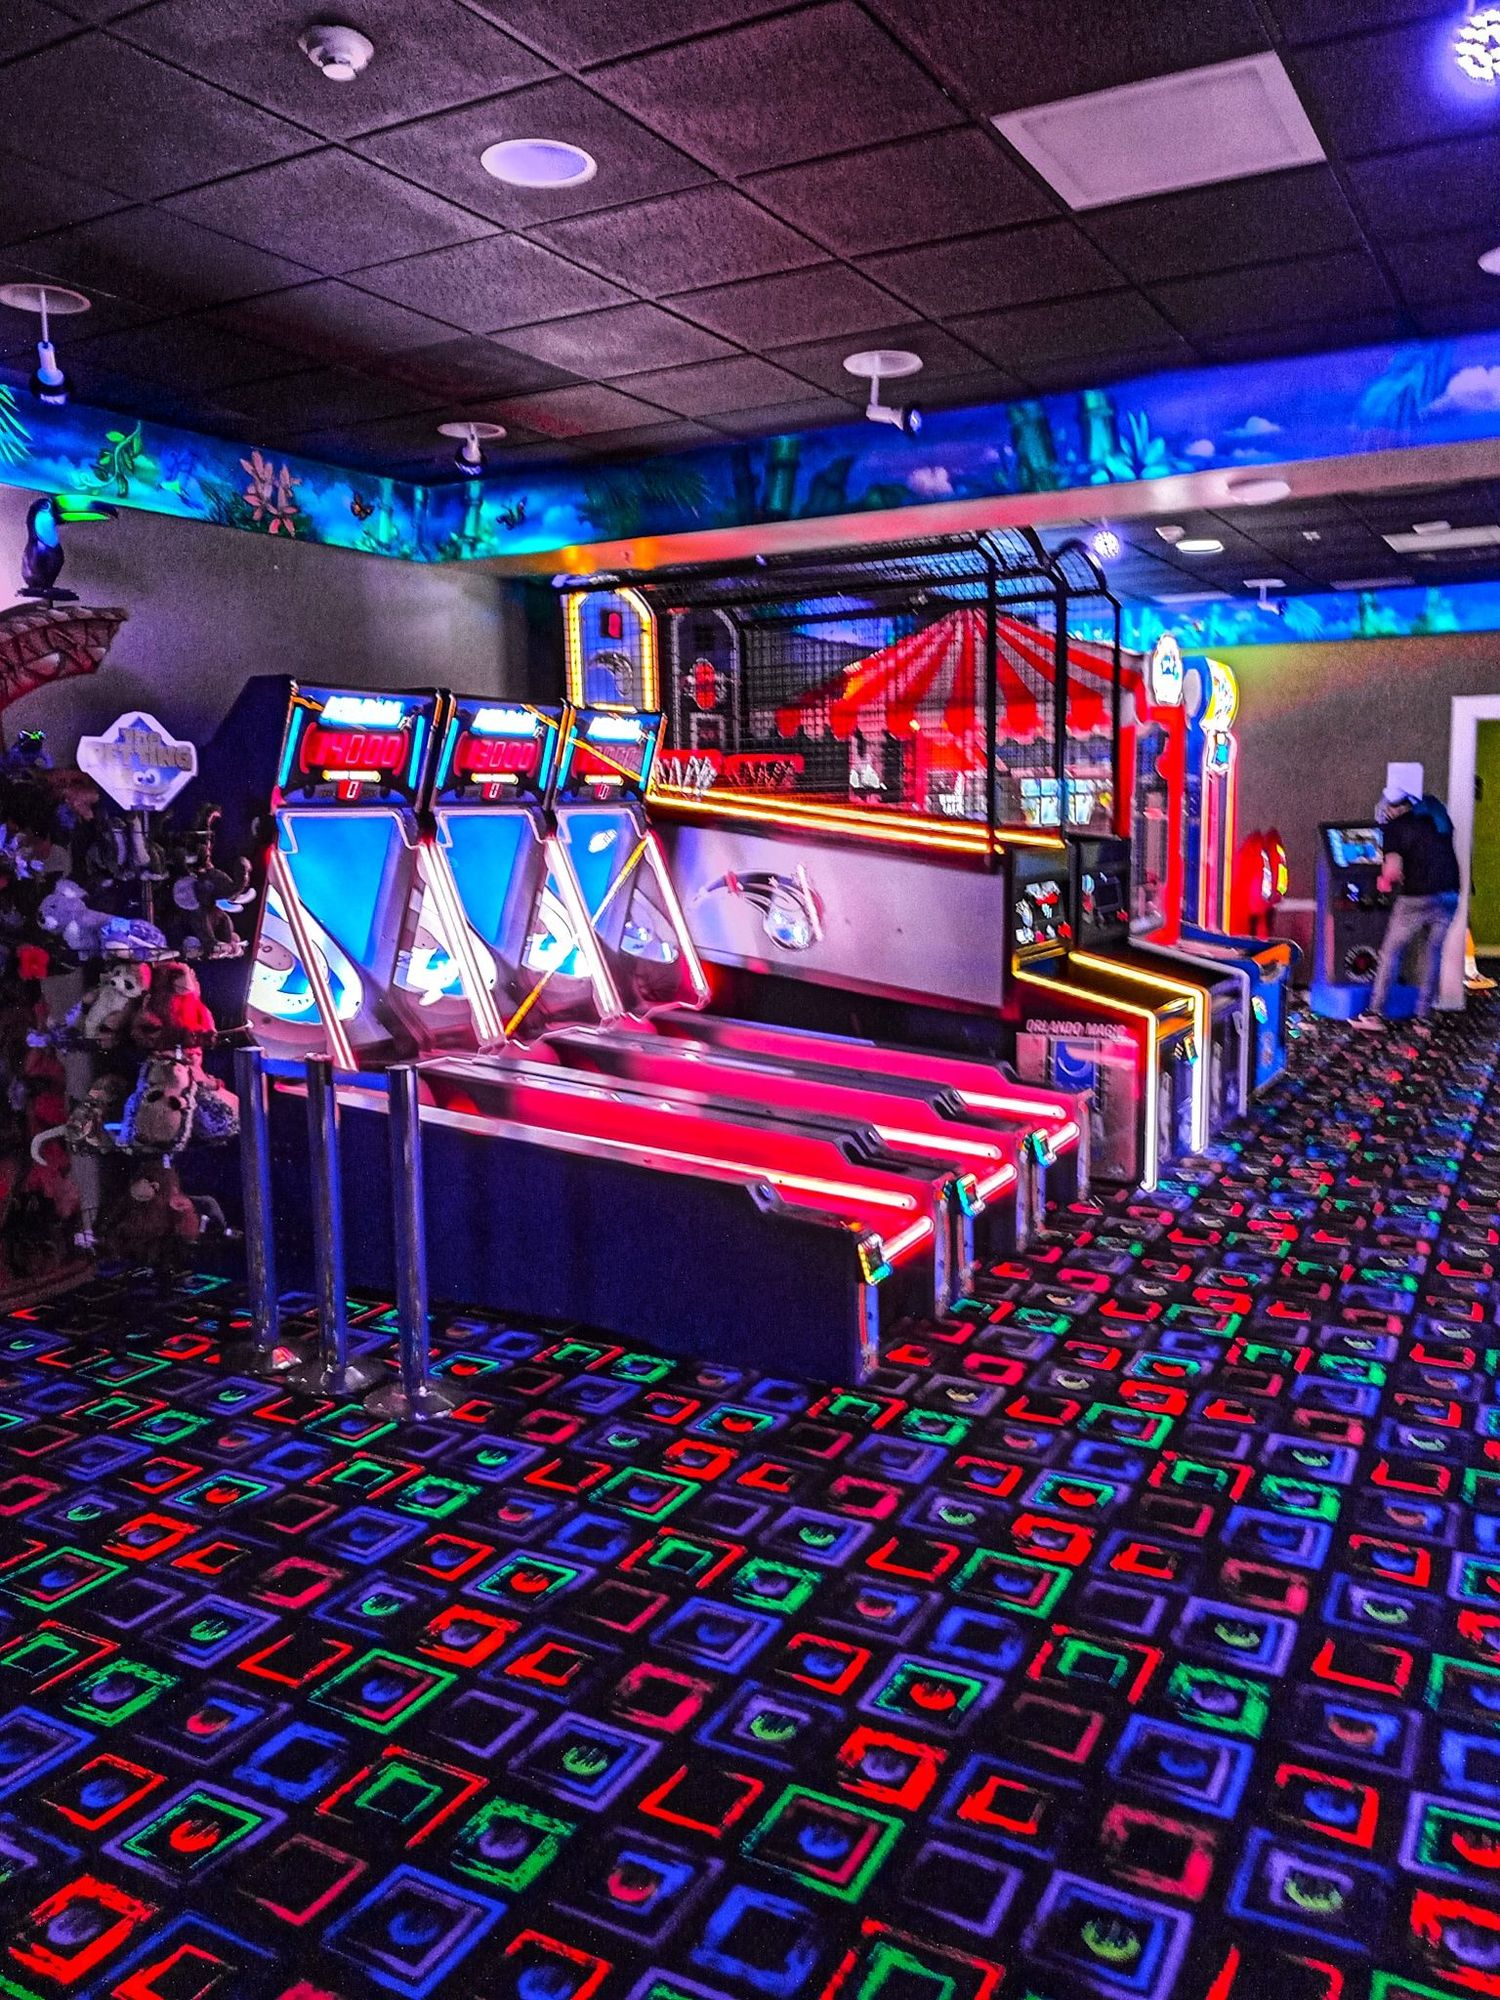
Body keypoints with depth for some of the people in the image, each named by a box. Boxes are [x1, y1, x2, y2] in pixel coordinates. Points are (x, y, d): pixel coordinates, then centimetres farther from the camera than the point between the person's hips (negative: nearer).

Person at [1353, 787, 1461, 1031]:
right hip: (1449, 896, 4)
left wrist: (1386, 880, 5)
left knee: (1391, 952, 9)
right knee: (1433, 953, 14)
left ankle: (1376, 1014, 10)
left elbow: (1393, 869, -16)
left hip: (1417, 898, -4)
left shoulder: (1394, 827, -4)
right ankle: (1424, 1017, 15)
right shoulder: (1436, 813, 11)